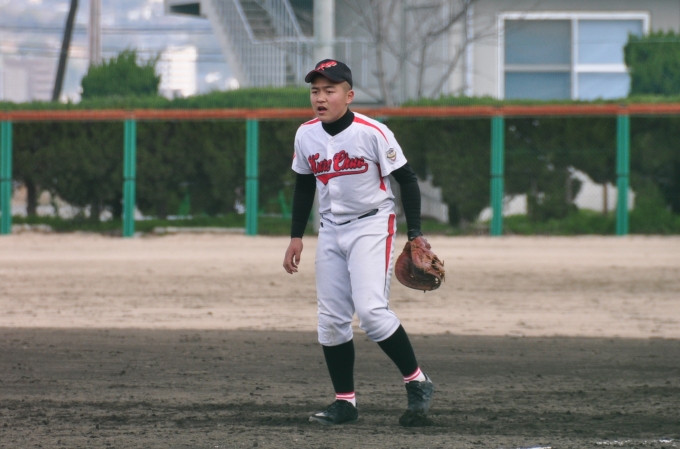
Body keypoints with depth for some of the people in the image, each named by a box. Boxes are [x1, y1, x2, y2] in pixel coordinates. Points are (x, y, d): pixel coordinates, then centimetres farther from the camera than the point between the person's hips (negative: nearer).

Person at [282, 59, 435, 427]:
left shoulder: (373, 133, -16)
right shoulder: (306, 135, 0)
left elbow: (406, 180, -9)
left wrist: (415, 235, -12)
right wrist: (296, 236, 12)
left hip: (372, 226, -6)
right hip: (331, 231, 6)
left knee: (371, 311, -20)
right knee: (331, 320, 2)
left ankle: (417, 383, -5)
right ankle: (344, 402, 13)